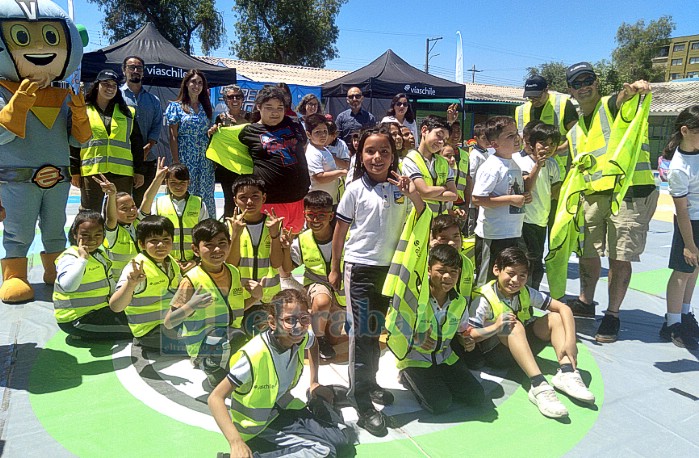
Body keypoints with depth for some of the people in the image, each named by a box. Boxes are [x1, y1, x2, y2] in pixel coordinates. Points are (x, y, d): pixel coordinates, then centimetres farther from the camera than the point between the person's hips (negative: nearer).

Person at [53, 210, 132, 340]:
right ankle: (81, 334, -2)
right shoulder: (69, 258, -18)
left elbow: (109, 282, 23)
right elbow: (68, 285, -39)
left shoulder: (100, 253, 10)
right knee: (131, 329, -18)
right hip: (76, 319, -9)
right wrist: (82, 259, -36)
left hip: (100, 309, 10)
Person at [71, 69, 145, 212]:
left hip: (122, 173, 1)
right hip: (91, 173, -1)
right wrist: (75, 172, 1)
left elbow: (137, 144, 11)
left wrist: (139, 171, 5)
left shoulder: (127, 113, 13)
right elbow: (73, 144, 8)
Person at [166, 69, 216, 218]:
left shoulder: (207, 107, 13)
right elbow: (173, 136, -3)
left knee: (206, 195, 4)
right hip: (186, 159, -3)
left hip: (205, 159, 3)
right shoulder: (176, 106, 2)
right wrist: (176, 162, -9)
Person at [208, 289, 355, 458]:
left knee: (344, 441, 1)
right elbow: (215, 398, -29)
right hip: (257, 428, -7)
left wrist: (314, 383, 13)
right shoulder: (254, 355, -32)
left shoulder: (302, 338, -12)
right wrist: (236, 443, -38)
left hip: (283, 406, 7)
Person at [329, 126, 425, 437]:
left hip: (390, 267, 4)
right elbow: (340, 230, -1)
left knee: (377, 329, 16)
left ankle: (370, 382, 34)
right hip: (360, 267, -4)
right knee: (362, 331, -1)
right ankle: (362, 400, 7)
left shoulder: (401, 186, 1)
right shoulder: (356, 189, -7)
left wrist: (412, 193, -16)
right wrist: (334, 268, 3)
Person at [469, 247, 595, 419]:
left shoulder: (526, 293, -5)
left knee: (555, 317, -12)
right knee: (514, 326, -36)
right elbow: (469, 335, -25)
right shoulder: (484, 298, -18)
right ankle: (539, 386, -44)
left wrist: (570, 341, -26)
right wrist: (495, 327, -41)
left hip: (523, 344, 6)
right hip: (493, 346, -5)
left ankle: (566, 372, -27)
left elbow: (563, 308, -12)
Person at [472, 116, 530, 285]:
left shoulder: (515, 164, 12)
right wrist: (511, 200, -23)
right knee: (486, 281, 5)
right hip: (493, 235, -9)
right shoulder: (491, 167, -17)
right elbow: (477, 198, -25)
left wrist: (524, 197, 3)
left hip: (514, 233, 9)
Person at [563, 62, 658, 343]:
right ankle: (585, 303, 34)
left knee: (620, 258, -2)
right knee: (588, 253, 13)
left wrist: (634, 88, -48)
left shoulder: (615, 106, 0)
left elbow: (626, 98, -26)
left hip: (631, 193, -6)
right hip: (593, 196, 6)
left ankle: (612, 315, 13)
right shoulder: (575, 132, 18)